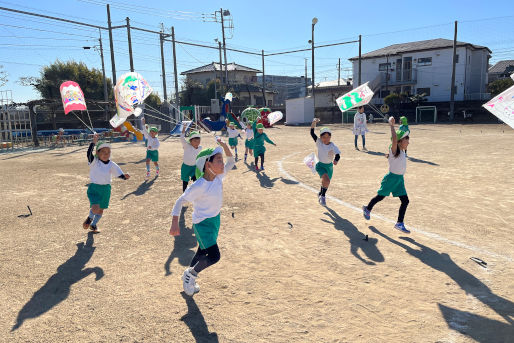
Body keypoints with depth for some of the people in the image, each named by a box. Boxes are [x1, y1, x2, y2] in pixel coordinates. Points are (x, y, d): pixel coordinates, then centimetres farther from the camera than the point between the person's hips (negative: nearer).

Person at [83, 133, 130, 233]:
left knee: (101, 210, 16)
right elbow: (89, 153, -29)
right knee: (95, 208, -20)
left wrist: (125, 176, -26)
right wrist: (93, 142, -40)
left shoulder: (111, 165, -2)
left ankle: (93, 225, 42)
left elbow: (119, 174, -5)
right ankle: (90, 218, 15)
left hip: (106, 189, 4)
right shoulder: (94, 162, -11)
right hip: (94, 188, -4)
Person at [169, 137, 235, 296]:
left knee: (203, 252, 20)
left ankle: (189, 277, 42)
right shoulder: (199, 186, -26)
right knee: (214, 256, -13)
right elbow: (180, 201, -20)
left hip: (215, 219, 8)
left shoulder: (218, 177, -6)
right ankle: (190, 274, 13)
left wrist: (225, 146, -9)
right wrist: (175, 223, -26)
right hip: (202, 223, -8)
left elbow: (231, 162, 8)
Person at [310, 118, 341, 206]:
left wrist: (336, 160, -45)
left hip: (329, 166, 3)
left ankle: (320, 194, 47)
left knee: (325, 182, 17)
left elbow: (338, 154, -23)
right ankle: (323, 196, -6)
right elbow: (312, 133, -16)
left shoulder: (332, 146, -11)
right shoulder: (319, 143, -10)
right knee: (326, 180, -25)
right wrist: (314, 122, -28)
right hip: (320, 165, -3)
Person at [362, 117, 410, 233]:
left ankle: (400, 223, 6)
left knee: (405, 201, -1)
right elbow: (394, 139, -36)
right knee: (380, 197, 9)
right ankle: (367, 209, 36)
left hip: (400, 179, 7)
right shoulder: (394, 150, -16)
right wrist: (392, 125, -32)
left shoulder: (402, 151, 8)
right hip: (391, 178, -7)